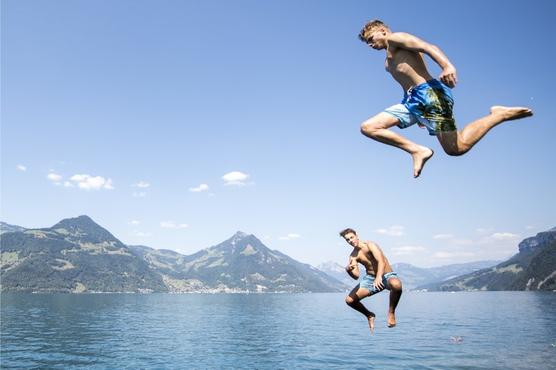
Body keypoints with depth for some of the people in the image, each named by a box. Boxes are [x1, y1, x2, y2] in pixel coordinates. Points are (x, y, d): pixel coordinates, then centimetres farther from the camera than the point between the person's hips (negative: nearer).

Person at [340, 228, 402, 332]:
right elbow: (356, 276, -9)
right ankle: (369, 315, 19)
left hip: (386, 276, -5)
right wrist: (349, 270, -32)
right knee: (349, 300, -10)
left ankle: (391, 312, -15)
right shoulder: (353, 256, -1)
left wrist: (379, 277, -47)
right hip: (370, 278, 5)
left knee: (396, 285, -42)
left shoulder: (370, 245, -16)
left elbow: (381, 261, -30)